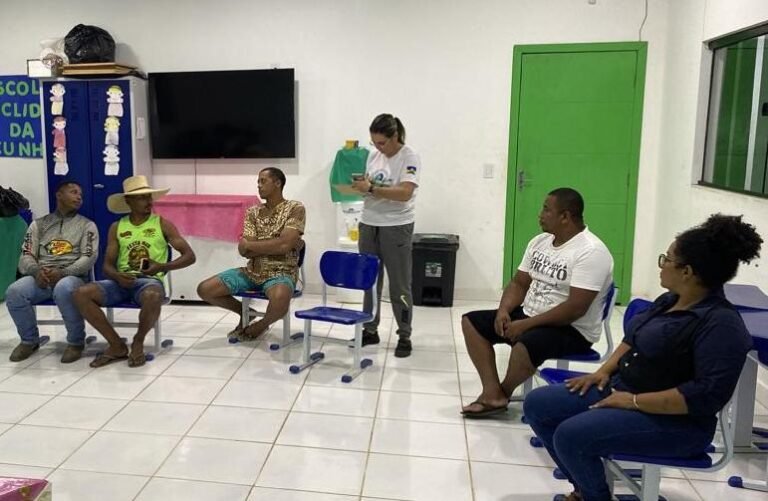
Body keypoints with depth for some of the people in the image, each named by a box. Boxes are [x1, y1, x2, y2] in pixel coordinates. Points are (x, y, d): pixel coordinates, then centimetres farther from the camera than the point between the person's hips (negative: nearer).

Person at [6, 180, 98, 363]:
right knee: (14, 292, -29)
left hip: (73, 276, -3)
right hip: (41, 276, 3)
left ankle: (76, 341, -17)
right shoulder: (38, 224, 18)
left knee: (64, 289, -39)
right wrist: (36, 271, -16)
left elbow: (89, 258, -3)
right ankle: (30, 340, -2)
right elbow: (26, 257, 8)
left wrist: (62, 273, -19)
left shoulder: (87, 225, 11)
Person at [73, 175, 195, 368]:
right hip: (121, 281, 4)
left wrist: (162, 267, -15)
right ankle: (117, 346, -11)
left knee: (153, 297, -40)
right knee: (81, 294, -22)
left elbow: (189, 255, 1)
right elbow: (108, 265, 9)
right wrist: (117, 276, -15)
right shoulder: (117, 227, 13)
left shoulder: (162, 224, 6)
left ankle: (138, 342, -10)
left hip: (149, 280, -3)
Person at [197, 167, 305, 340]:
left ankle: (260, 325, -3)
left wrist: (251, 244, -8)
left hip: (281, 272, -5)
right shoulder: (253, 212, 8)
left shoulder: (295, 208, -6)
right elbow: (243, 250, -2)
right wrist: (274, 246, -12)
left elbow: (285, 245, -19)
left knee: (280, 298, -40)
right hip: (252, 271, 5)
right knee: (204, 289, -7)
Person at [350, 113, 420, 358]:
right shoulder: (373, 156, 9)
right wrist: (360, 185, -8)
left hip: (397, 227, -6)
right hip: (368, 224, 6)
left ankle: (404, 336, 12)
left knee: (399, 285, 2)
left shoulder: (410, 157, -11)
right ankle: (370, 330, 22)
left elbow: (404, 193, -22)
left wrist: (371, 188, -25)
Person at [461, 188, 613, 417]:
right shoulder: (540, 241, 8)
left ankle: (503, 392, -4)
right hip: (529, 315, 9)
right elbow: (519, 283, 12)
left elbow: (576, 308, -26)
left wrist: (526, 324, -24)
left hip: (572, 330, -9)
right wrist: (504, 310, -9)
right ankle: (493, 393, -12)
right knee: (472, 322, -1)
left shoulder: (591, 252, -19)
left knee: (524, 346, -37)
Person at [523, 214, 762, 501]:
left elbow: (708, 394, -27)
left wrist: (634, 402, -25)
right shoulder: (670, 301, 8)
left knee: (571, 435, -28)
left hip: (673, 422, -9)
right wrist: (605, 370, 3)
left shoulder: (721, 323, -20)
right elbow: (633, 338, 19)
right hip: (620, 389, 9)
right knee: (537, 405, 1)